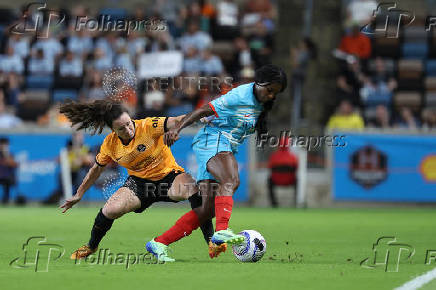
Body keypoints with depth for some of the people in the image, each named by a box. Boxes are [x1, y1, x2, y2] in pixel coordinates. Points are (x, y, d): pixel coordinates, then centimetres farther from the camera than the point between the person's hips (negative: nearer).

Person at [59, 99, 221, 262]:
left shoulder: (148, 126, -22)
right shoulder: (110, 144, -8)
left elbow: (175, 122, -36)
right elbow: (96, 169, 9)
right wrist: (79, 195, 15)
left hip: (168, 174, -3)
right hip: (139, 181, 3)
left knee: (197, 193, -34)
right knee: (110, 210, -19)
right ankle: (91, 246, 10)